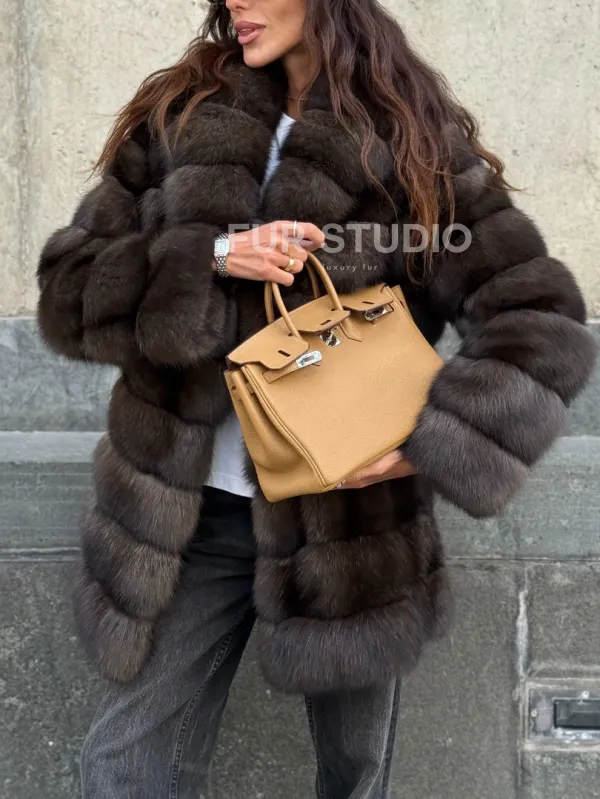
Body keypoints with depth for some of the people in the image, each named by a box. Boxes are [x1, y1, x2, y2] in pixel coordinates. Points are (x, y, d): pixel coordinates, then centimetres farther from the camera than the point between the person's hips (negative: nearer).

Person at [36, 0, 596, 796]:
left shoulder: (414, 146, -4)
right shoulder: (174, 121, 4)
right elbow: (68, 292, -1)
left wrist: (430, 444, -19)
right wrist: (209, 261, -16)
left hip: (348, 521, -1)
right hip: (192, 513, 2)